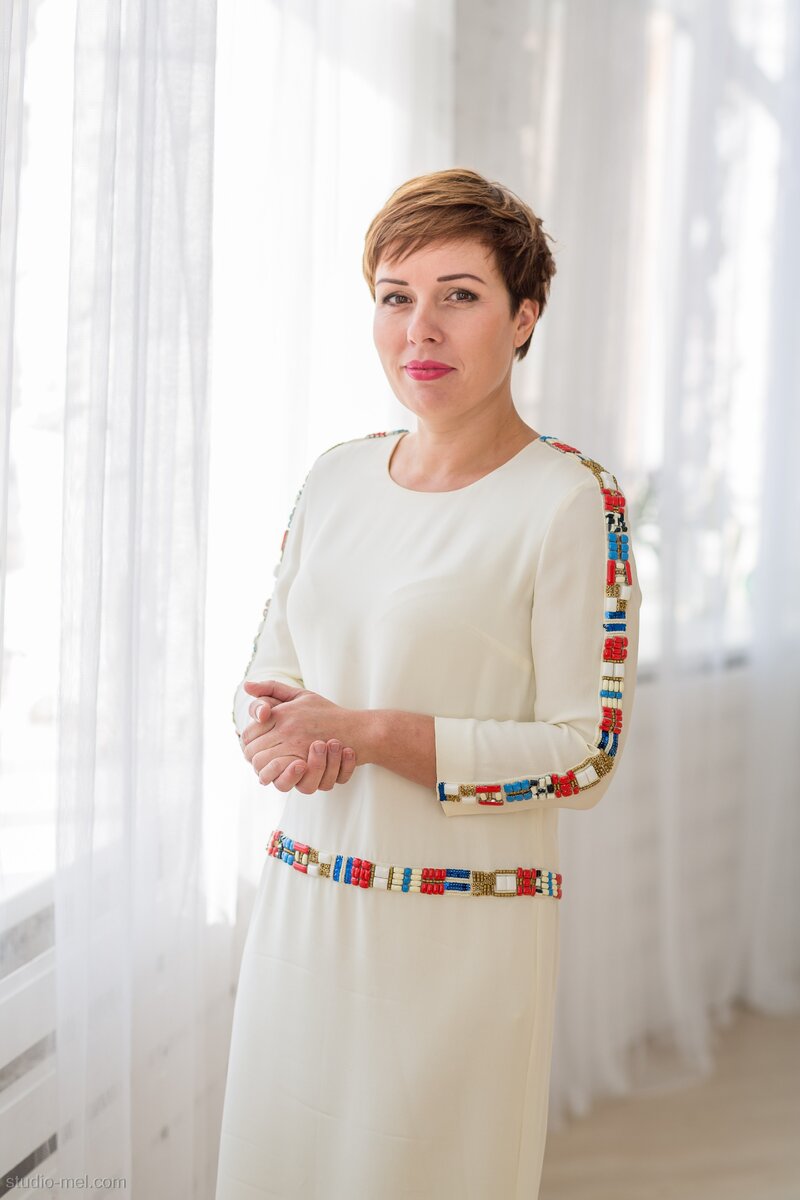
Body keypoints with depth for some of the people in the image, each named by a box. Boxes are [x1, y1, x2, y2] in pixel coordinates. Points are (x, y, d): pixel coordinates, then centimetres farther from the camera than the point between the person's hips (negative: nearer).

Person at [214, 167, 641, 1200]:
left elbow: (587, 753, -13)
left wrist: (367, 732, -19)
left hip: (463, 930, -5)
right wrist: (276, 735, -10)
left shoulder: (574, 503, -11)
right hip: (300, 906, 6)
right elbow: (268, 675, 14)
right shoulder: (337, 476, 7)